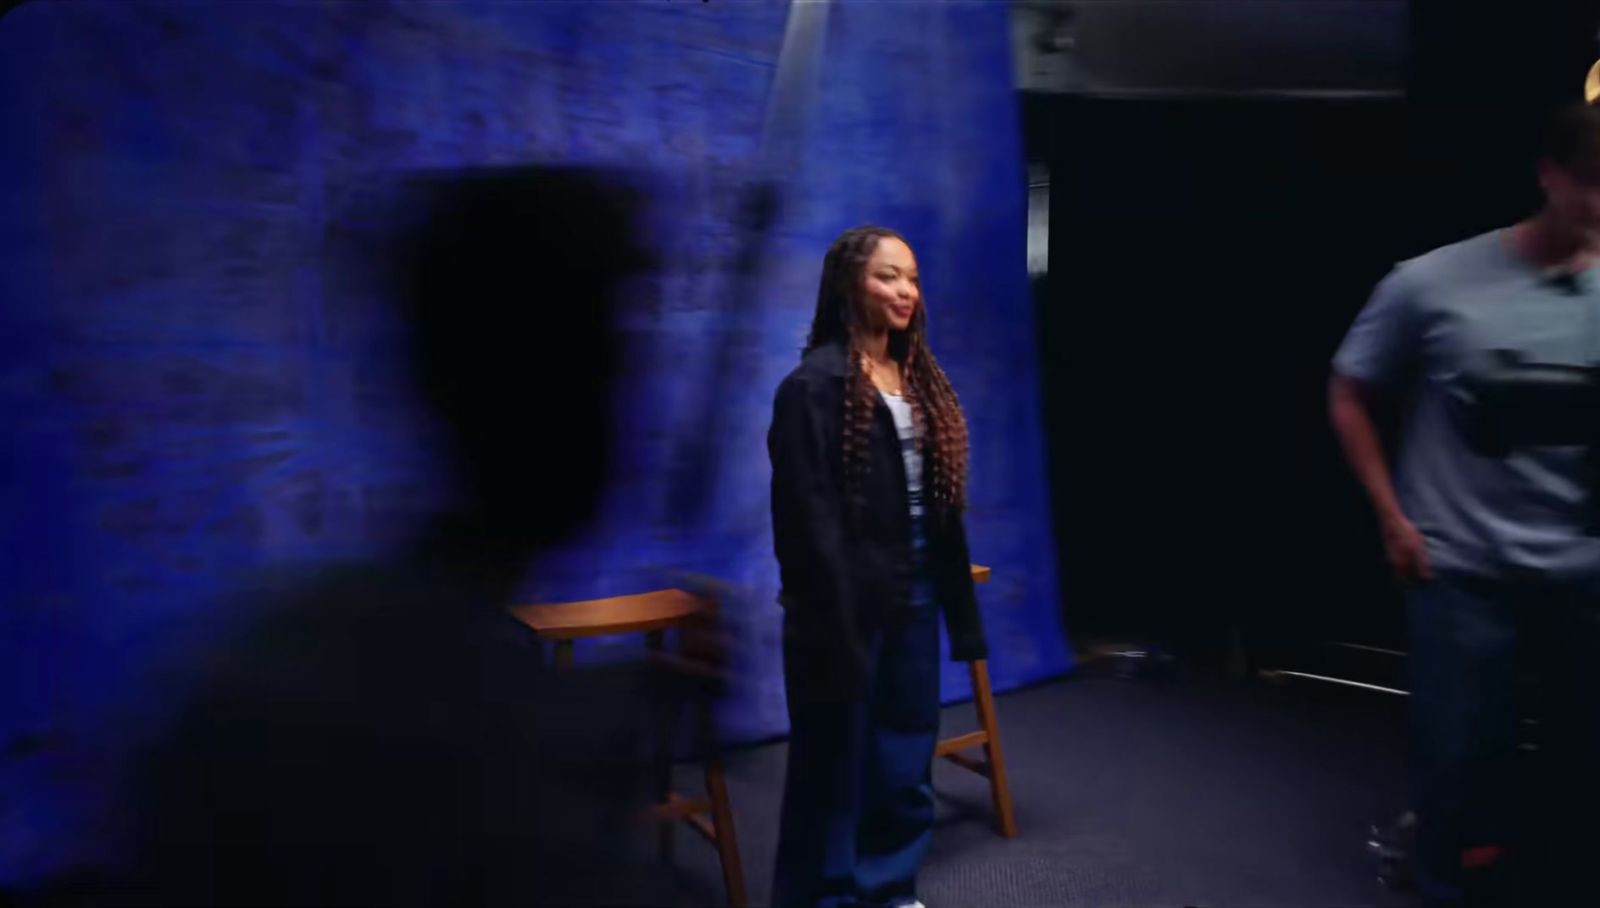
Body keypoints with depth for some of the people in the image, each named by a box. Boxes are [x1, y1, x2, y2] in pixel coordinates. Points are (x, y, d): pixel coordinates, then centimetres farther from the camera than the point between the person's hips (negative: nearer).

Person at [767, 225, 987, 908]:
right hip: (847, 597, -7)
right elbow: (809, 517, -16)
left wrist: (958, 601, 10)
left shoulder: (919, 377, 11)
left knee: (906, 757, 18)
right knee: (833, 757, 7)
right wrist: (831, 615, -19)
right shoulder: (815, 383, -12)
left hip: (913, 593, 8)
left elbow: (942, 504, 12)